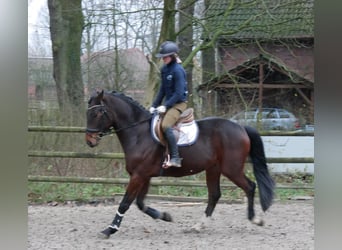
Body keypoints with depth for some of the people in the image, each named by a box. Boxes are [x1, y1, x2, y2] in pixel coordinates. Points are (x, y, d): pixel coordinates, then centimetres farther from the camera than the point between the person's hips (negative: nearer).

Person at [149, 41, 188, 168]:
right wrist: (154, 105, 9)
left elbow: (179, 93, -20)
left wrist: (165, 106, -22)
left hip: (179, 103, -10)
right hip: (169, 102, 10)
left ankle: (175, 158, -29)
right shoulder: (164, 69, 10)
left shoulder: (178, 70, -16)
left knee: (166, 126, -29)